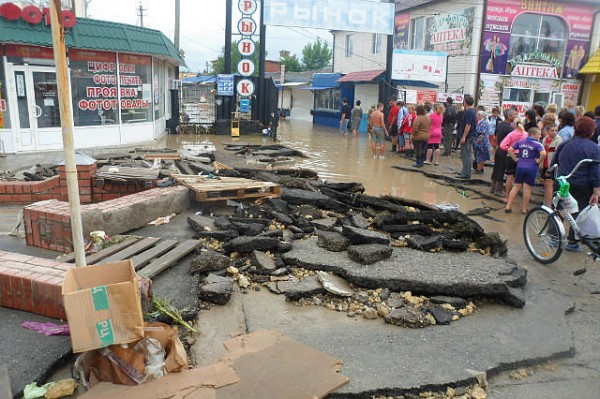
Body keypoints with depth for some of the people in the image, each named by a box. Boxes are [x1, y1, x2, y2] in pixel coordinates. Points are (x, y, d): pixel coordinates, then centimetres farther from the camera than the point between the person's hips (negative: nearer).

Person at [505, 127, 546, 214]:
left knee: (516, 186, 11)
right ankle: (524, 209, 12)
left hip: (520, 167, 4)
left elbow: (510, 150, 3)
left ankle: (508, 206, 10)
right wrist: (539, 161, -8)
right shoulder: (537, 144, -10)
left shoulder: (520, 142, 6)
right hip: (531, 168, -4)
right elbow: (543, 154, -24)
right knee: (527, 188, 4)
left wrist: (515, 159, 7)